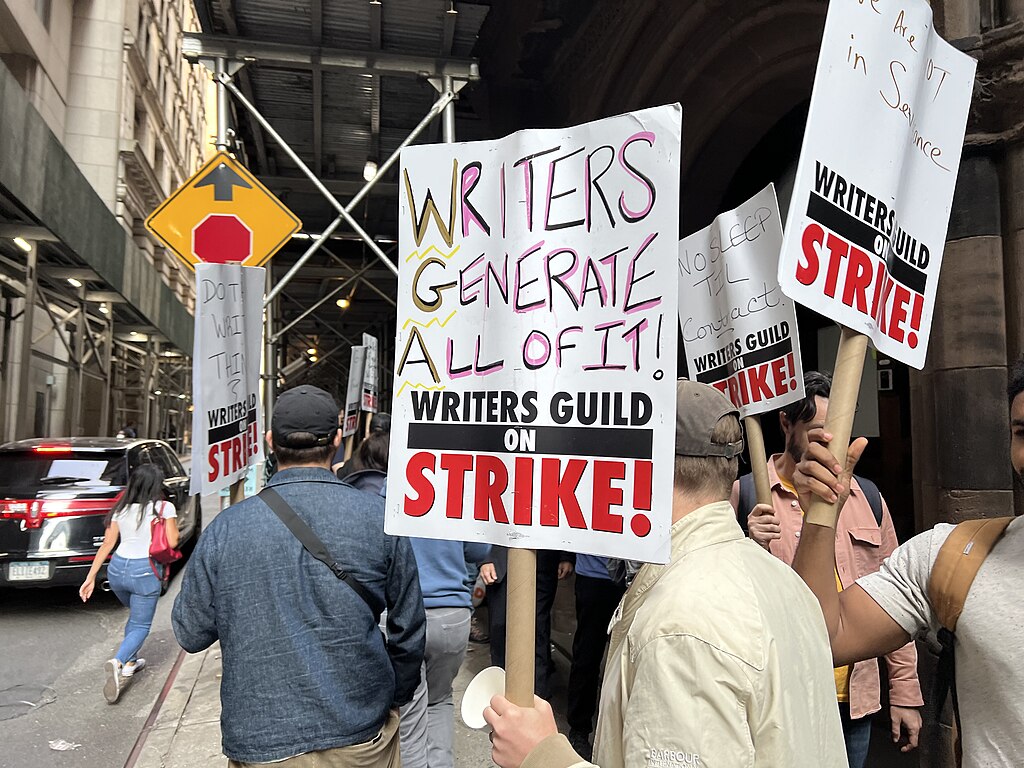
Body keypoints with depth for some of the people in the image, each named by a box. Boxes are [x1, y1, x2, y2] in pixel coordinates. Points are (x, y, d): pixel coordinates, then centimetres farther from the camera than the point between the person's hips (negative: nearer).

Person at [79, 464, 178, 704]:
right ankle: (118, 662, -20)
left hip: (117, 568, 5)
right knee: (140, 626, 4)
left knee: (135, 617, 28)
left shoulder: (121, 509, 7)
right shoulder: (165, 508, -6)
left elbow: (107, 544, 6)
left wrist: (91, 577, 8)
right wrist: (172, 522, 10)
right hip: (145, 572, -5)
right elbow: (172, 542, -7)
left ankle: (130, 662, 30)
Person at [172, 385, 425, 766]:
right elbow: (409, 629, -3)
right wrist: (395, 699, 14)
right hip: (361, 735, 1)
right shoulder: (380, 517, -10)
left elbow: (190, 635, 2)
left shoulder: (224, 529, -10)